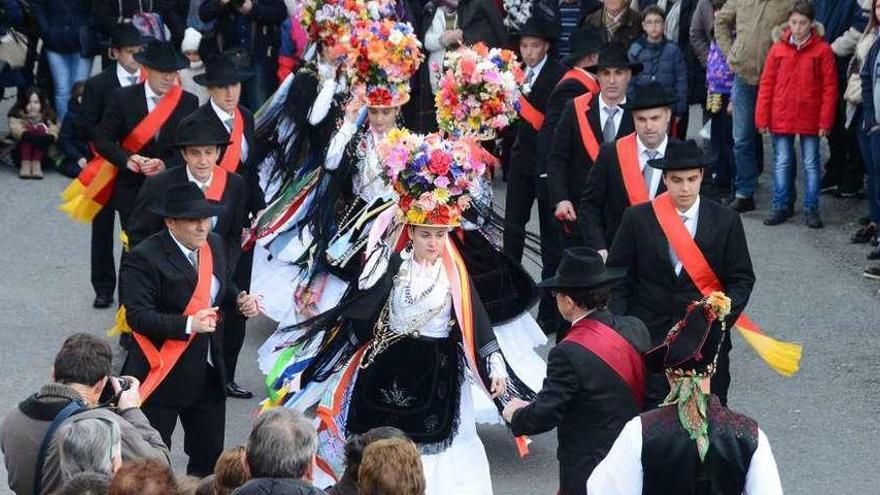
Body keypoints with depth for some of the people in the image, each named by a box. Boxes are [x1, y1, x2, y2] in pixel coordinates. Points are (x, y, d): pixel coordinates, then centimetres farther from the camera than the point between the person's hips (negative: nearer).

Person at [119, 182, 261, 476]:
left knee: (209, 454, 17)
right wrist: (188, 324, -33)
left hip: (208, 373, 7)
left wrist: (240, 300, -2)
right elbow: (137, 316, -24)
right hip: (163, 374, -7)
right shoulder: (144, 258, -19)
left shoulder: (214, 245, 4)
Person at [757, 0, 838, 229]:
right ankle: (781, 207, 17)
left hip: (810, 119, -2)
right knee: (782, 163, 8)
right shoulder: (778, 49, 1)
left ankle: (811, 209, 14)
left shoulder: (822, 50, -4)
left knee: (811, 164, 6)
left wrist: (825, 121, -8)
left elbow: (830, 87, -4)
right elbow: (766, 84, 4)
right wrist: (762, 118, 0)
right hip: (781, 118, 2)